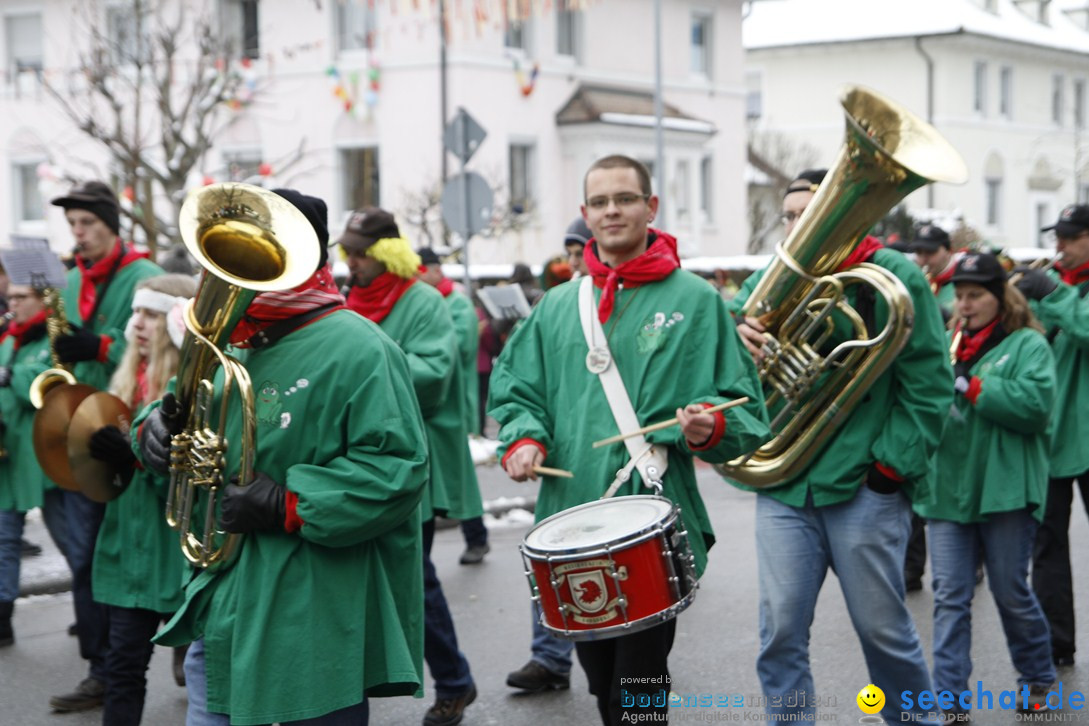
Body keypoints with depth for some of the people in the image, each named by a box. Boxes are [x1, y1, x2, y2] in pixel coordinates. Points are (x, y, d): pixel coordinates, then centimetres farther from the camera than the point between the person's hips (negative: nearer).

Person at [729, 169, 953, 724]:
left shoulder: (894, 278, -3)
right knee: (780, 632, 1)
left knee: (883, 628, 7)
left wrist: (893, 466, -10)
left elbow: (929, 384, -4)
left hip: (864, 486, -3)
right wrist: (736, 330, -16)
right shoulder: (769, 281, 9)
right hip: (783, 488, 3)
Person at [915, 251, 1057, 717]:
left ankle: (1038, 678, 29)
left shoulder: (1027, 345, -1)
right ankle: (951, 701, 3)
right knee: (949, 598, 1)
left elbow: (1036, 404, -17)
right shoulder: (949, 345, 17)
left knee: (1011, 592, 6)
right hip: (948, 490, 5)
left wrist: (968, 386, -17)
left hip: (1004, 491, -4)